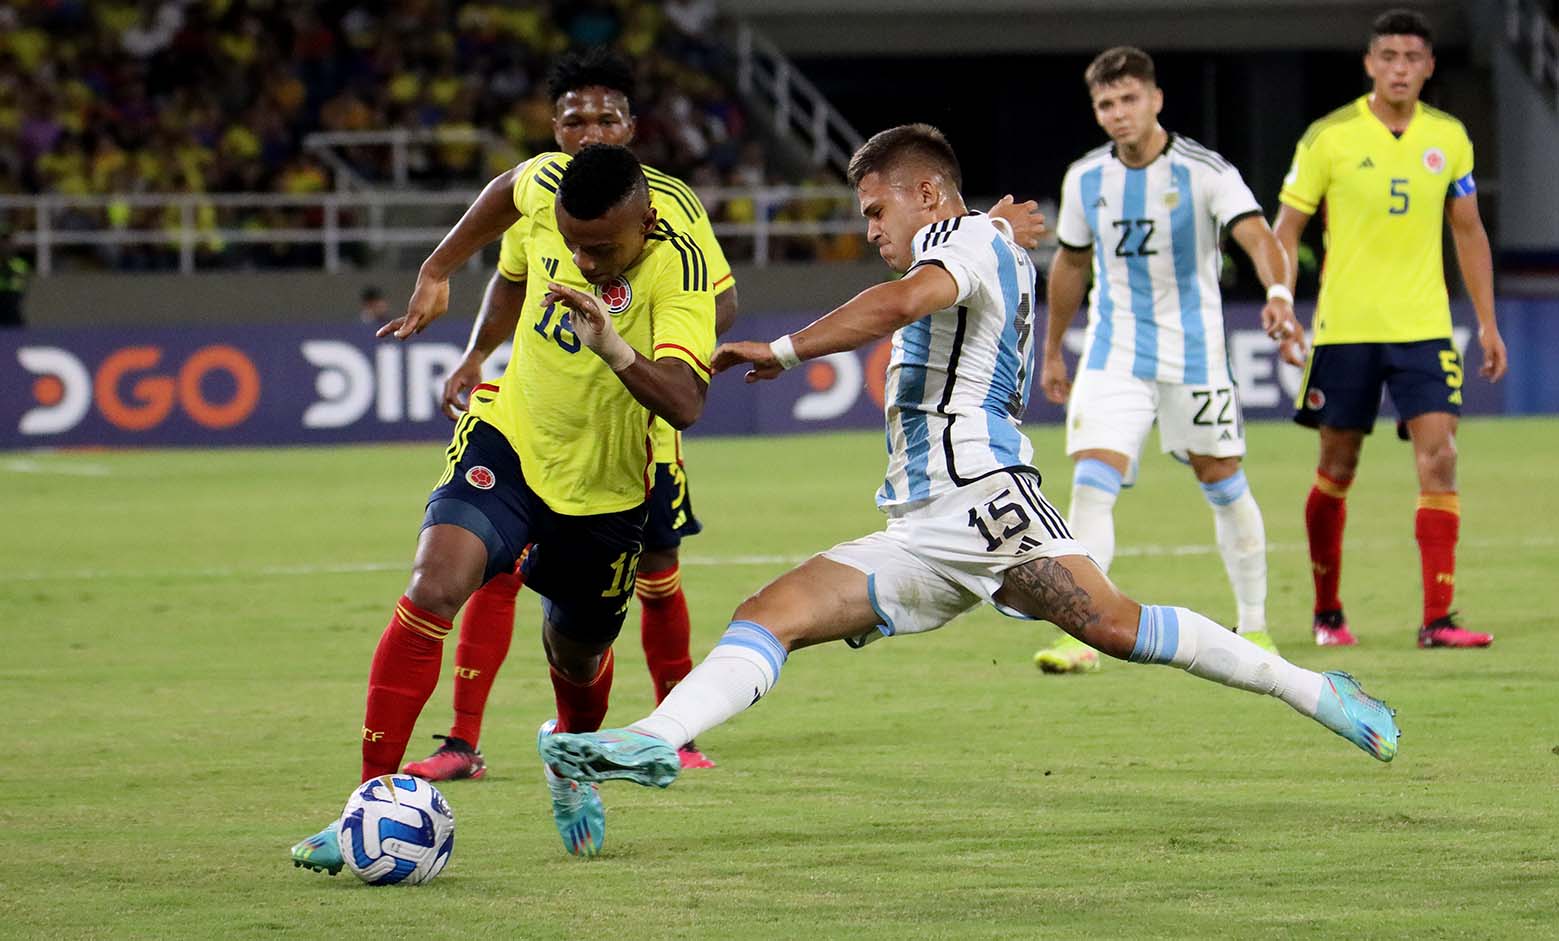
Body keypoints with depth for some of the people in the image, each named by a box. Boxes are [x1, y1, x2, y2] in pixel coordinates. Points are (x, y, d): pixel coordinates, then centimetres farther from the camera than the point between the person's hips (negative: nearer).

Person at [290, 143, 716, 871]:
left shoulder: (679, 269, -30)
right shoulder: (549, 188, -19)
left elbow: (684, 405, -44)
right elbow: (509, 188, 9)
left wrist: (614, 348, -60)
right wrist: (436, 273, 9)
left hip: (606, 490, -1)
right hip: (511, 438, 1)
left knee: (575, 656, 19)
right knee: (434, 591, -24)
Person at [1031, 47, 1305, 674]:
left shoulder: (1205, 172, -12)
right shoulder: (1085, 180, 1)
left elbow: (1257, 236, -26)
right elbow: (1071, 263, 16)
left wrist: (1278, 294, -46)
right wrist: (1053, 352, 21)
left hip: (1193, 349, -2)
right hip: (1114, 352, 2)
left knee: (1222, 483, 8)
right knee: (1091, 483, -14)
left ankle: (1254, 629, 24)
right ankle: (1081, 636, -18)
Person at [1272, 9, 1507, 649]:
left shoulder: (1449, 138, 5)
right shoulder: (1329, 137, -5)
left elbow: (1469, 233, 15)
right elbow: (1285, 229, 0)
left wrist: (1487, 323, 13)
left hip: (1423, 327, 2)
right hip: (1345, 328, -2)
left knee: (1438, 461, -11)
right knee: (1337, 471, 7)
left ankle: (1437, 620, -12)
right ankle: (1327, 610, 25)